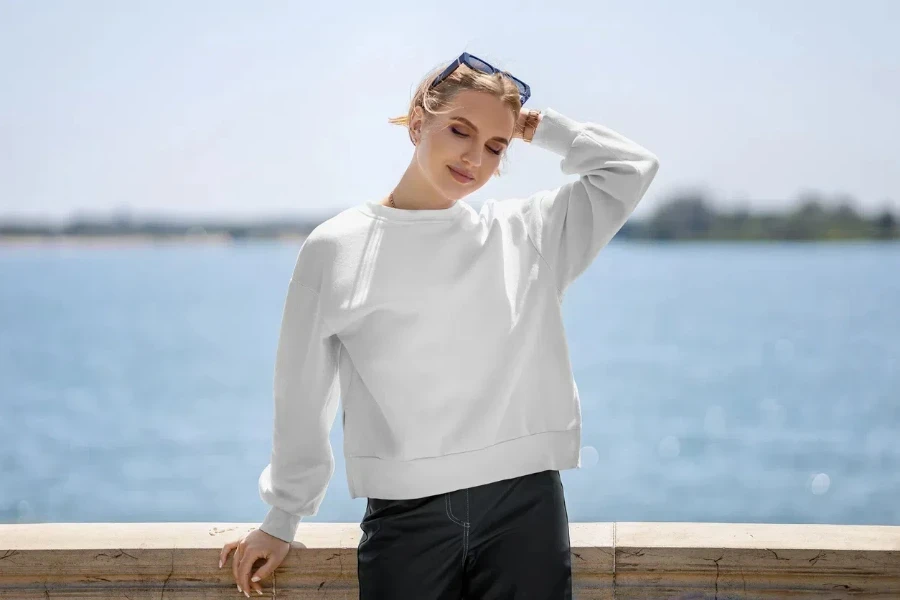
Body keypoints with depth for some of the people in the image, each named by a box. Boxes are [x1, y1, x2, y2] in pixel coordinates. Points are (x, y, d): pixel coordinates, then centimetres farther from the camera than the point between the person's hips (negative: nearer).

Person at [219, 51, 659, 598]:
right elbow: (303, 396, 9)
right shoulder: (337, 249, 4)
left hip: (525, 506, 1)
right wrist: (282, 521, 14)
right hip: (405, 517, -1)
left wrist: (539, 127, 9)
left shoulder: (527, 233, 9)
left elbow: (632, 167, 7)